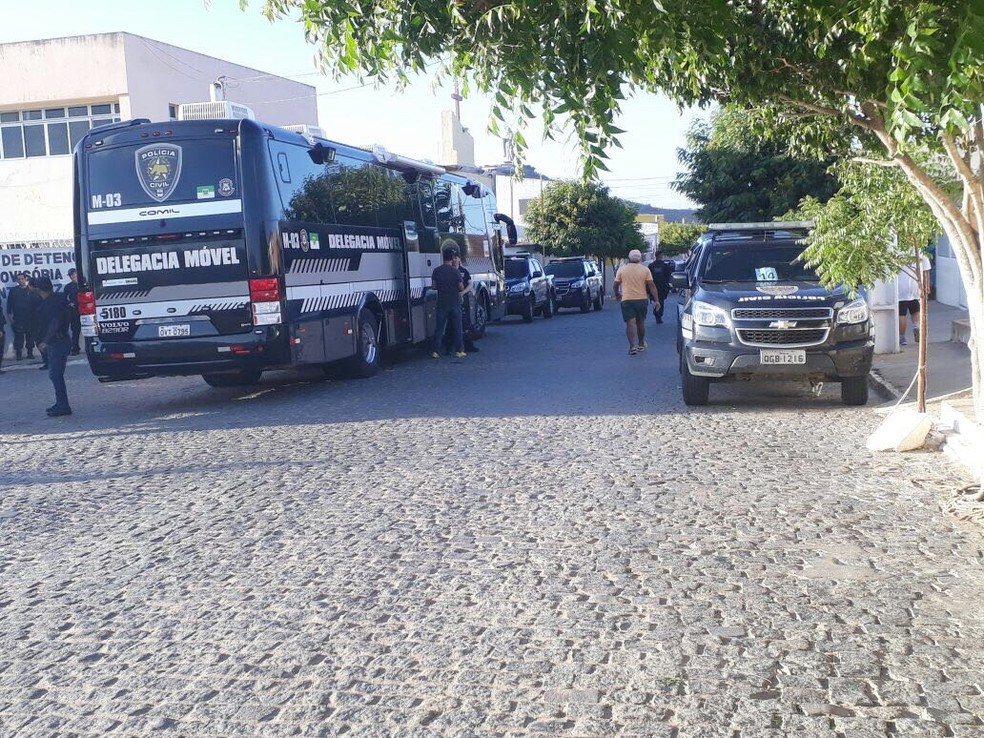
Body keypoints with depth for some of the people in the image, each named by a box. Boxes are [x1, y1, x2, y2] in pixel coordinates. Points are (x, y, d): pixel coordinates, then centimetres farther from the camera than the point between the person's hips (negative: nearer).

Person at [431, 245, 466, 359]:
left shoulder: (437, 271, -1)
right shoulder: (455, 271, -9)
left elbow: (434, 286, 2)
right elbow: (461, 287, -9)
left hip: (442, 303, 3)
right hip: (454, 302, -3)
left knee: (440, 328, 6)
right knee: (457, 328, 5)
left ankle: (436, 351, 3)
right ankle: (459, 351, 6)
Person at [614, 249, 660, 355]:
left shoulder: (622, 269, 2)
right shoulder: (645, 270, 3)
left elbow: (615, 285, 5)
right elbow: (651, 285, -2)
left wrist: (617, 295, 23)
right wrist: (656, 300, -1)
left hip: (627, 299, -2)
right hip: (642, 299, 2)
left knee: (631, 323, -6)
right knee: (640, 322, 16)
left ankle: (632, 346, -18)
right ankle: (641, 344, 28)